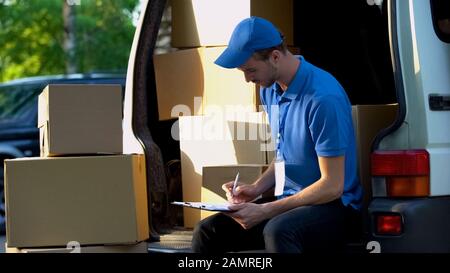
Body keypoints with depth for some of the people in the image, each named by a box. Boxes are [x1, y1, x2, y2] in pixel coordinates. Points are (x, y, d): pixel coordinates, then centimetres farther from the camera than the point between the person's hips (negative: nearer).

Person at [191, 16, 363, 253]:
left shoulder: (323, 98, -21)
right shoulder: (270, 89, 6)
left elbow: (332, 186, -20)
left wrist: (265, 211, -21)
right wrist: (257, 188, 2)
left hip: (332, 205, -8)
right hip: (290, 199, 8)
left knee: (277, 232, -38)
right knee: (207, 231, -10)